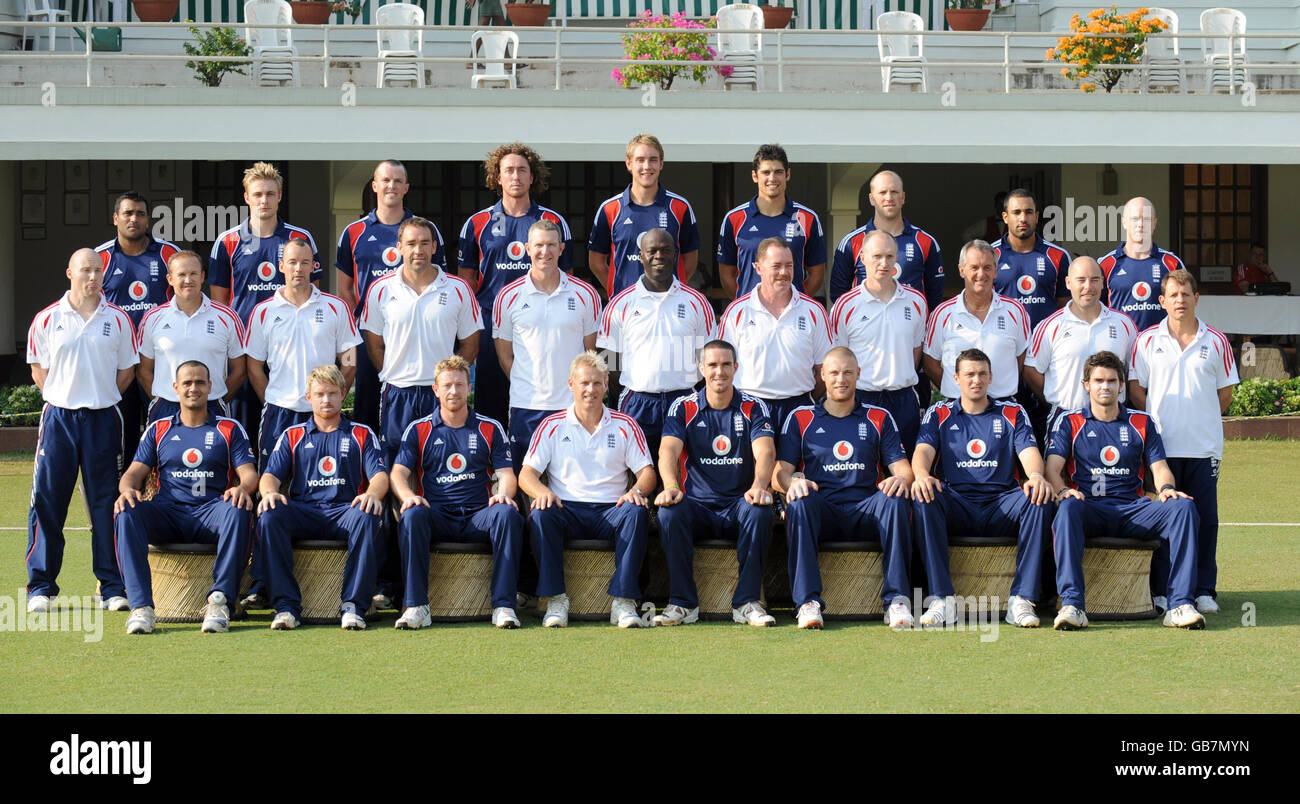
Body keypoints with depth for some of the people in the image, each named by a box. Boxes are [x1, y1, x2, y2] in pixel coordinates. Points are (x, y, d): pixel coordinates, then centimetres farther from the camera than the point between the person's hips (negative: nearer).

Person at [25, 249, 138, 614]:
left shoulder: (118, 320, 5)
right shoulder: (47, 319, 3)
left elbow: (127, 371, 9)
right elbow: (39, 369, 9)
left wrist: (100, 398, 3)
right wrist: (65, 397, 1)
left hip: (103, 419, 0)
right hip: (59, 417, 0)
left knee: (106, 502, 2)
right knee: (47, 500, -2)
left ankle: (112, 587, 8)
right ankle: (41, 586, 6)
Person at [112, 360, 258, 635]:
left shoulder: (229, 429, 17)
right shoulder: (158, 429, 21)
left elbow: (248, 472, 6)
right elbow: (135, 471, 12)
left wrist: (242, 487, -20)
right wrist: (127, 488, -14)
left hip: (210, 512, -1)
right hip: (167, 513, 1)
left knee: (238, 511, -36)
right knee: (126, 512, -31)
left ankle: (220, 600, -37)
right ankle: (141, 605, -37)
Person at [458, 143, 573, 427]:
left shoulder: (554, 222, 8)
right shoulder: (477, 223, 9)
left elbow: (565, 275, 11)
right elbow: (466, 275, 11)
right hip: (490, 322, 1)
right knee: (489, 398, 0)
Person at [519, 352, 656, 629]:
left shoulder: (625, 425, 14)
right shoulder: (552, 426, 12)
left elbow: (647, 471, 8)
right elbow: (527, 473, 5)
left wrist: (637, 490, -16)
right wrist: (542, 492, -19)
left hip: (610, 511, 0)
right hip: (567, 510, 0)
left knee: (636, 512, -33)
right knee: (540, 515, -33)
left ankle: (623, 601, -31)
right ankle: (555, 600, -28)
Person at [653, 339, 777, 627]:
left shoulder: (753, 407, 6)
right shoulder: (684, 407, 6)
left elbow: (765, 451, -10)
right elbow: (668, 450, -10)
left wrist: (759, 485, -33)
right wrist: (671, 487, -32)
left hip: (738, 504, 0)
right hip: (697, 504, 0)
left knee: (759, 510, -34)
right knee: (669, 512, -32)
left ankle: (747, 602, -25)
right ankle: (683, 602, -23)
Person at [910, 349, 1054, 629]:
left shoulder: (1012, 414, 17)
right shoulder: (939, 414, 16)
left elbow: (1029, 451, 1)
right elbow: (923, 450, -1)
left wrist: (1036, 475, -24)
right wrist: (922, 475, -26)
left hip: (1000, 507, 1)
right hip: (956, 505, 0)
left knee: (1040, 498, -30)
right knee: (924, 498, -33)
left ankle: (1022, 599, -32)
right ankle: (942, 599, -35)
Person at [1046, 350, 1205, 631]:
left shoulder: (1142, 423, 20)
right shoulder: (1070, 423, 13)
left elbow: (1159, 467, 11)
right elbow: (1053, 467, 1)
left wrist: (1166, 488, -14)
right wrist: (1062, 490, -22)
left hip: (1134, 509, 2)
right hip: (1090, 508, -2)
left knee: (1183, 506, -26)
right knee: (1067, 508, -38)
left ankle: (1180, 605, -32)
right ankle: (1072, 604, -44)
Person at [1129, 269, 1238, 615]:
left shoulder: (1215, 341, 6)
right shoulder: (1147, 341, 3)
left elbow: (1225, 393, 12)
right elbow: (1135, 389, 6)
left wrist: (1201, 419, 6)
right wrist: (1158, 420, 0)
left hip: (1204, 446, 1)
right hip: (1160, 445, -1)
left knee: (1205, 518, 1)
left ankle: (1204, 590, 8)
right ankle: (1162, 590, 7)